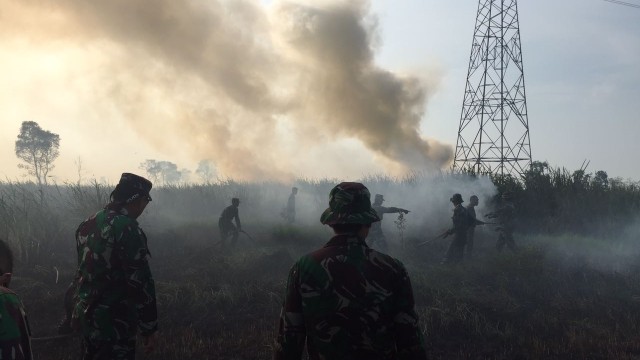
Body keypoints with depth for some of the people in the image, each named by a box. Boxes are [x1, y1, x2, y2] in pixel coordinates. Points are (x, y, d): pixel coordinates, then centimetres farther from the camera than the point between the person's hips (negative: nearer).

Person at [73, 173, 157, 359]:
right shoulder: (128, 229, -19)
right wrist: (149, 328, -14)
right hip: (114, 324, -9)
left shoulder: (88, 224, 8)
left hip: (85, 316, 9)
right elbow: (140, 283, -20)